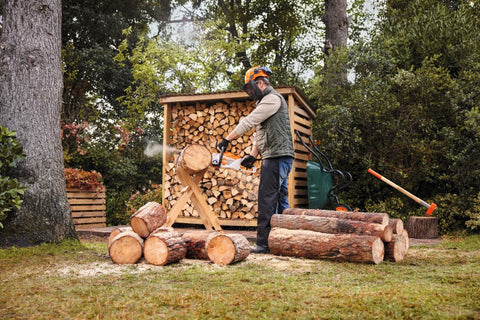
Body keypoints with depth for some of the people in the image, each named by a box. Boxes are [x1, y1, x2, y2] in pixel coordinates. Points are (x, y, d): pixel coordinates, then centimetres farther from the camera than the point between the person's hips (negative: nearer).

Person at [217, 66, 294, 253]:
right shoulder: (264, 102, 24)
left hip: (277, 156, -11)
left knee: (267, 200, -12)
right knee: (280, 200, 11)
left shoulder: (272, 98, -9)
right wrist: (253, 155, 8)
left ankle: (263, 243, -10)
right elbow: (259, 132, 21)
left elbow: (249, 121, -16)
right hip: (274, 158, 11)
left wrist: (227, 140, -12)